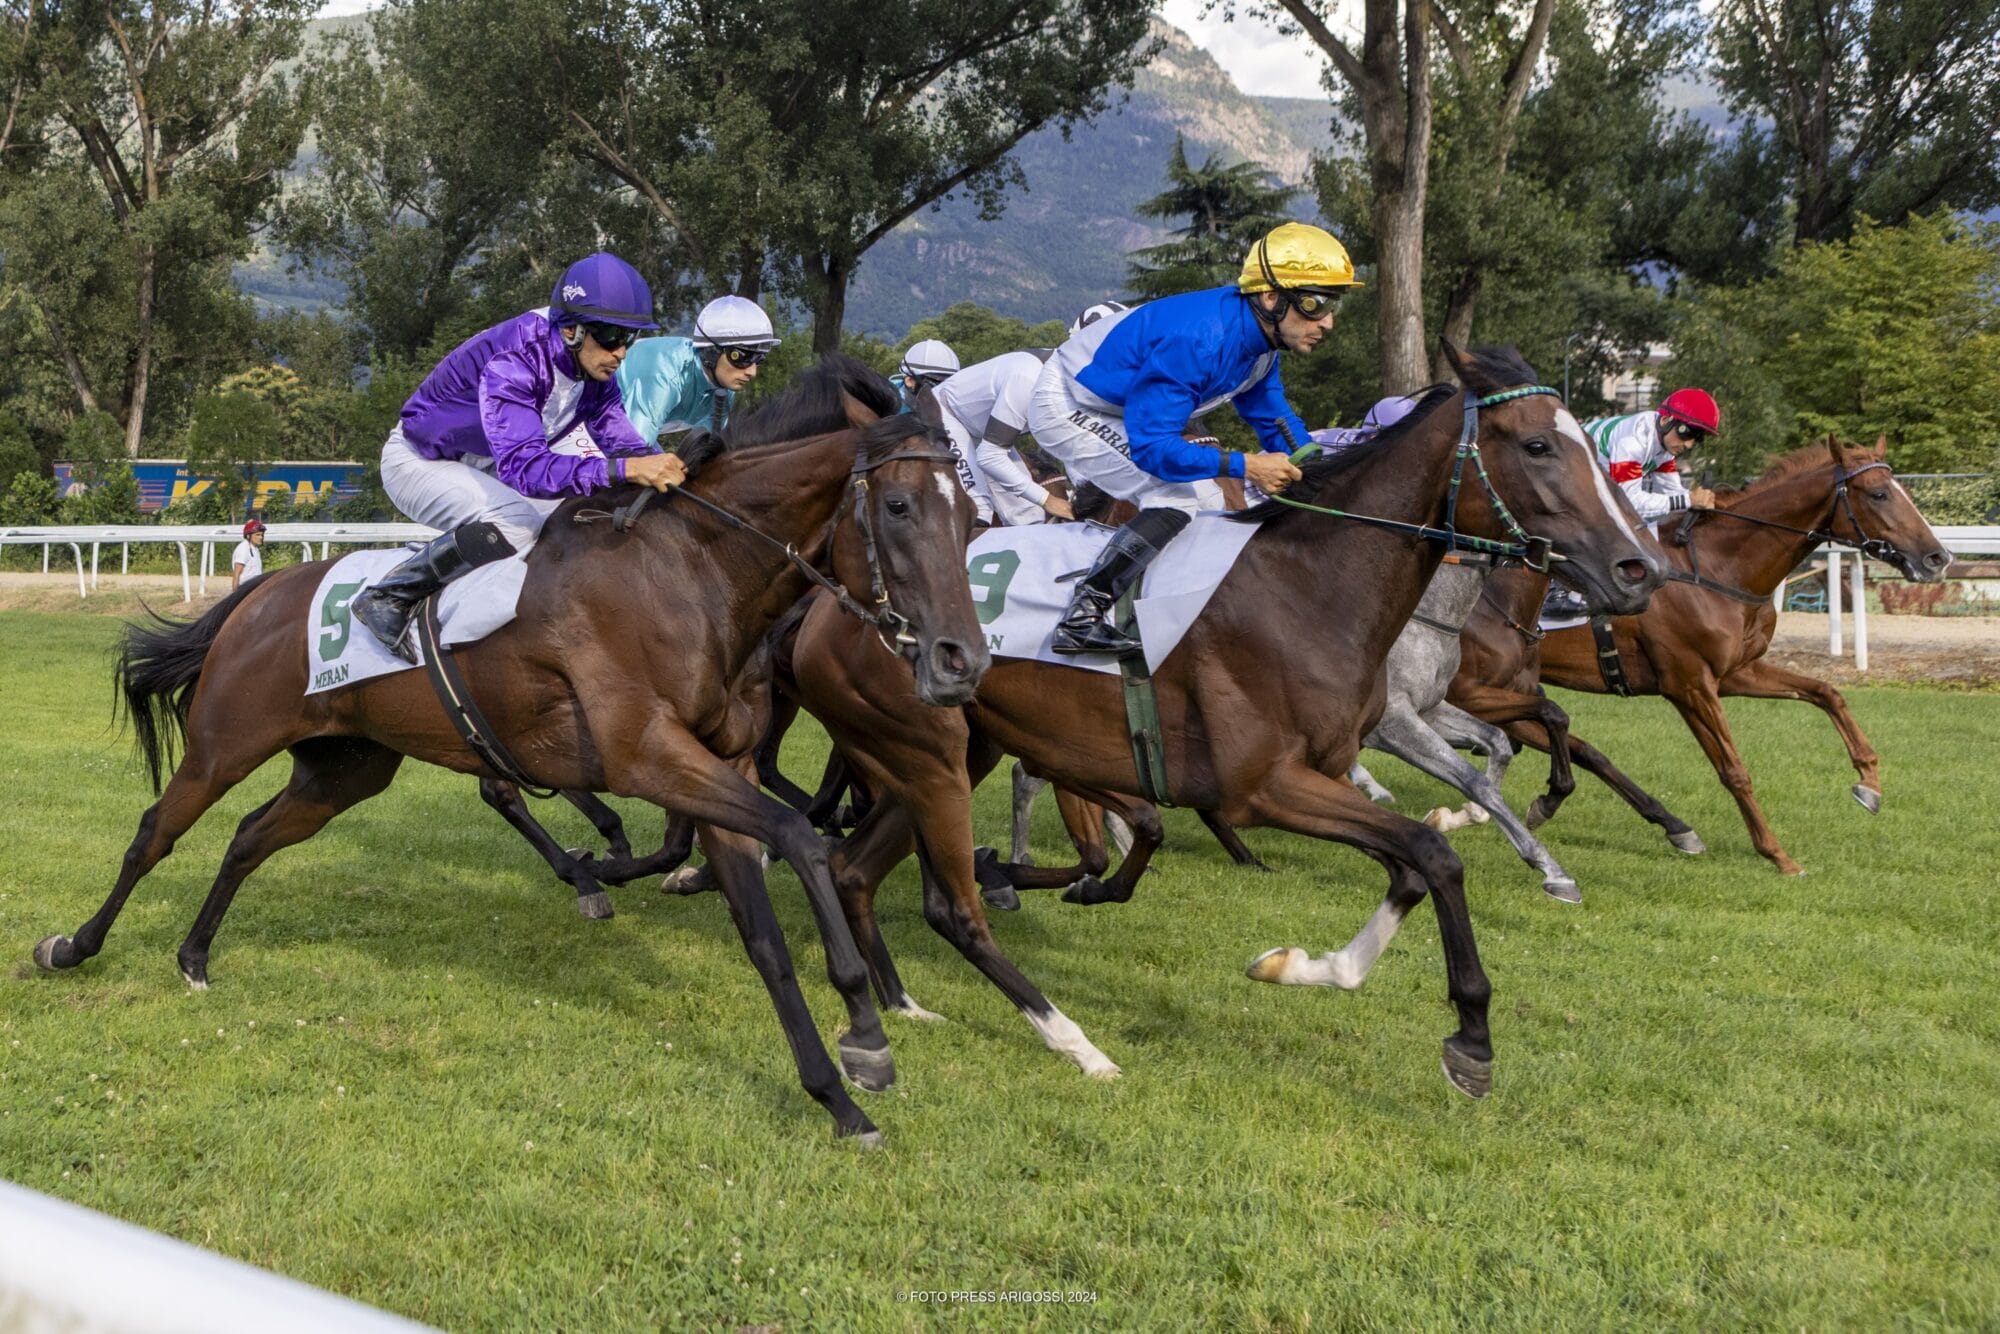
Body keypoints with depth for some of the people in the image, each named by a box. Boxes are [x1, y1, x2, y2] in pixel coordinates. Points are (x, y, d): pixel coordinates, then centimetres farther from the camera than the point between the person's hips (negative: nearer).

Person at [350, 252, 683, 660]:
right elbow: (522, 464, -47)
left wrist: (664, 466, -33)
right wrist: (624, 469, -57)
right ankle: (388, 597, -18)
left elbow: (622, 440, -10)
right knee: (516, 524, -34)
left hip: (486, 468, 9)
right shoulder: (511, 362, -36)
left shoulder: (594, 370, -12)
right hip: (420, 462, -8)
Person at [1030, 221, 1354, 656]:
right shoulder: (1200, 341, -35)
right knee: (1178, 499, -22)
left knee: (1206, 504, 11)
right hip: (1068, 407, -10)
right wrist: (1245, 466, -36)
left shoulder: (1258, 333, -6)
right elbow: (1151, 447, -34)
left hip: (1119, 413, 10)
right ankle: (1079, 619, -22)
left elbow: (1272, 415, 8)